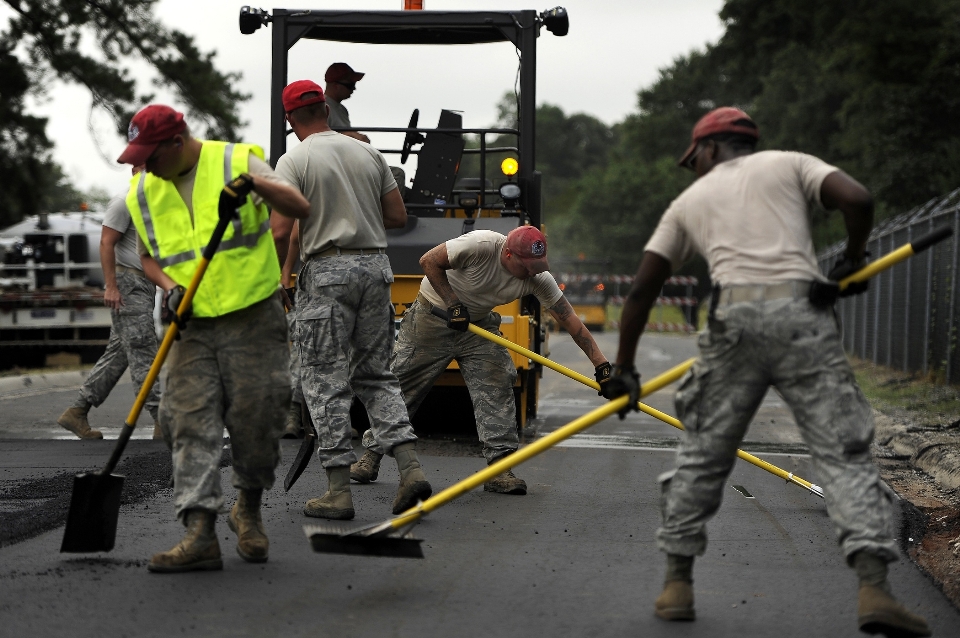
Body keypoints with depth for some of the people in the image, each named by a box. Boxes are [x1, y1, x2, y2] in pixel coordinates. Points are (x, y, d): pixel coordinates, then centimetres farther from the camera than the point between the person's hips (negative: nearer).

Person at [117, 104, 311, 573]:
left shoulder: (237, 161, -6)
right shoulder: (143, 193, 8)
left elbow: (300, 209, -13)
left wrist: (254, 182, -30)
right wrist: (168, 286, -2)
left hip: (253, 319, -3)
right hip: (192, 326, 4)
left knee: (255, 420, -2)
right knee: (191, 422, -9)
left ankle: (248, 510, 23)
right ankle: (200, 535, -13)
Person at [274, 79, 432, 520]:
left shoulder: (294, 161, -5)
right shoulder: (368, 153, 10)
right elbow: (398, 216, 12)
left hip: (327, 272, -5)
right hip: (375, 267, 5)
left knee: (326, 381, 0)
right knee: (375, 375, 14)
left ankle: (339, 490, -1)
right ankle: (409, 466, 0)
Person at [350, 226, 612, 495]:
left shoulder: (538, 279, -18)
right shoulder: (481, 246, -32)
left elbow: (571, 322, -14)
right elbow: (429, 261, -22)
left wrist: (602, 365, -18)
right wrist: (453, 303, -25)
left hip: (478, 324, 4)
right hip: (432, 316, -4)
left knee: (497, 387, -12)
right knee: (400, 383, 0)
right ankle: (372, 455, 13)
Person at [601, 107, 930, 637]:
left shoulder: (689, 201, 24)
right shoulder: (789, 163, 19)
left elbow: (642, 288, 22)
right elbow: (857, 199, 1)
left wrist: (623, 368, 28)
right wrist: (851, 260, 18)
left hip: (733, 320, 1)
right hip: (802, 313, -1)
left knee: (702, 452, 15)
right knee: (843, 451, -2)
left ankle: (677, 583, 18)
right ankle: (873, 587, -16)